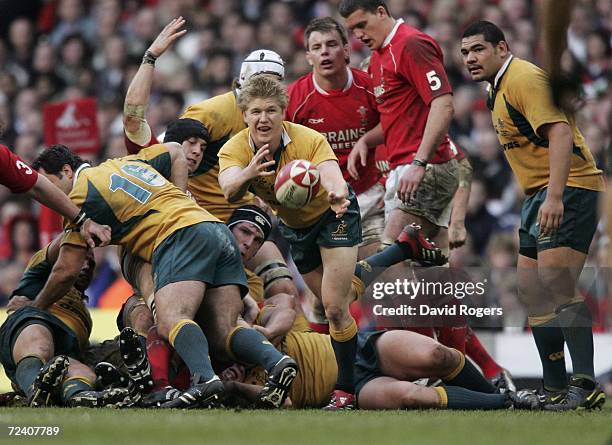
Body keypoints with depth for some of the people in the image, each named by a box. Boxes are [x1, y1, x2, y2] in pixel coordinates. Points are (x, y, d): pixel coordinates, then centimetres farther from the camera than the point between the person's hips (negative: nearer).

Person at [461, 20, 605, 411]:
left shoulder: (524, 78, -13)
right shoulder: (498, 90, 18)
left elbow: (561, 132, -24)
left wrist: (554, 196, -32)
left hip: (568, 188, -11)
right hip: (539, 194, 11)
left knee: (556, 283, -21)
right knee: (532, 289, 9)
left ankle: (586, 385, -26)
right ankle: (555, 389, 14)